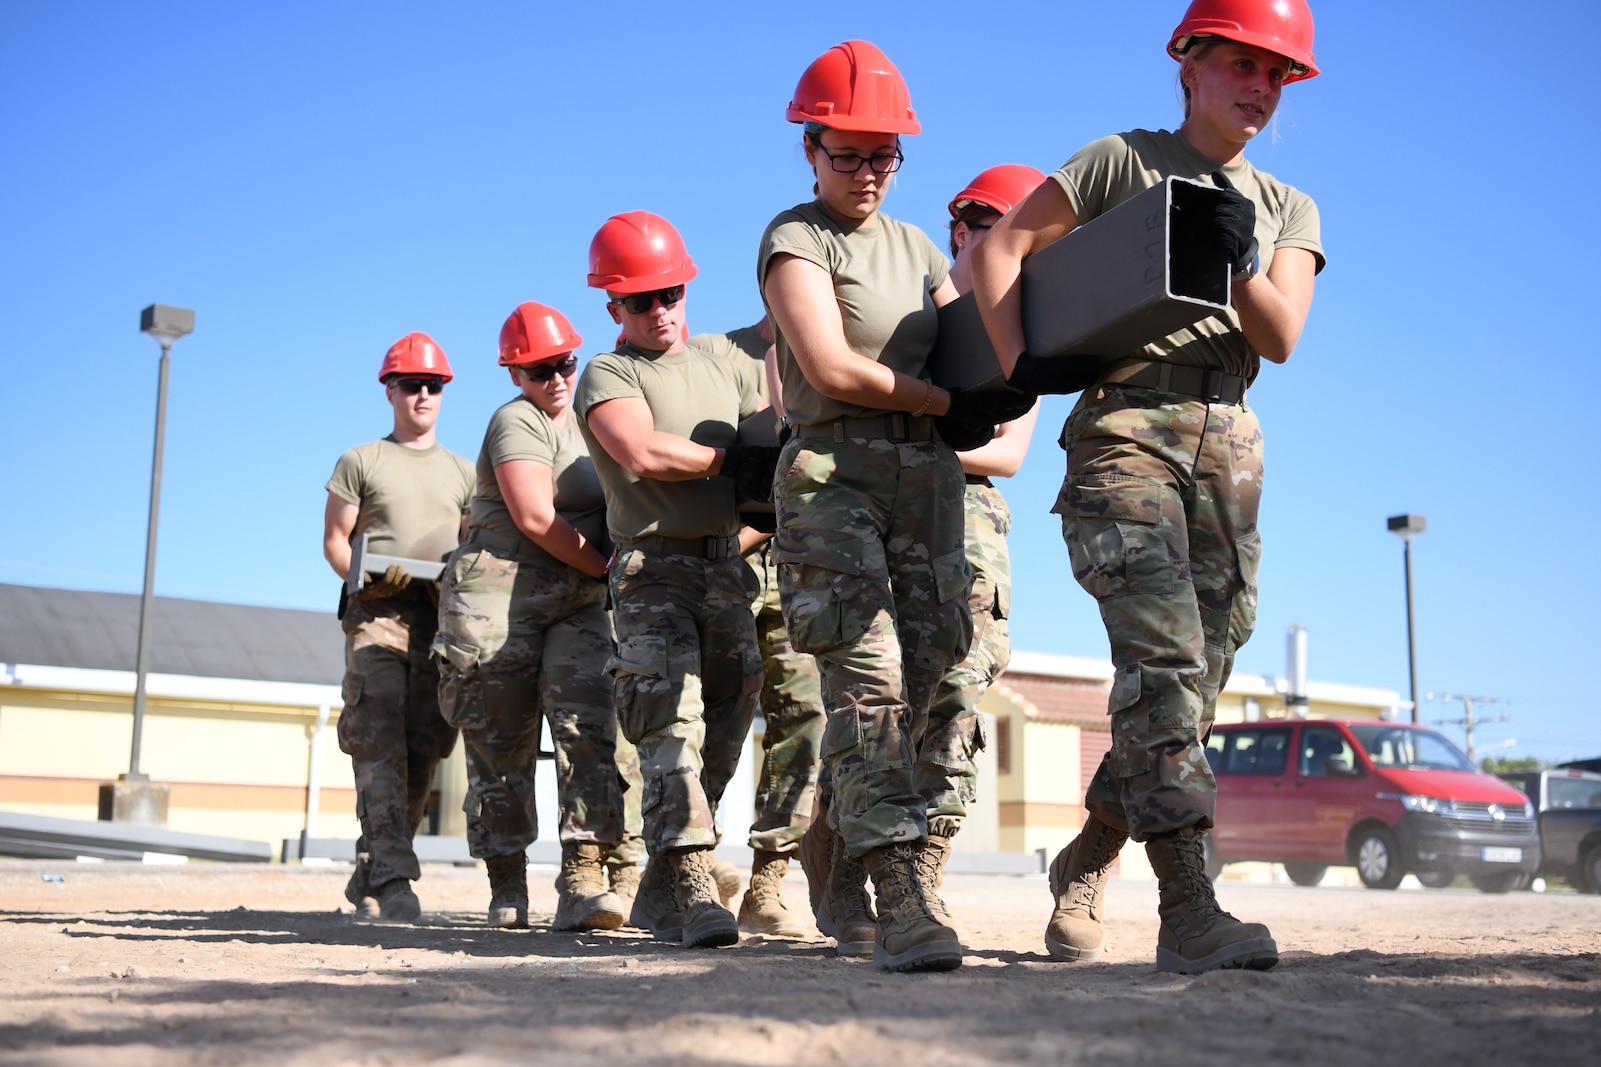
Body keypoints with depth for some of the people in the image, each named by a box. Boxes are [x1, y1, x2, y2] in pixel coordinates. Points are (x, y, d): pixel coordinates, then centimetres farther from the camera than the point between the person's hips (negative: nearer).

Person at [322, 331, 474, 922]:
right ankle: (392, 879, -22)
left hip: (442, 619, 3)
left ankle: (369, 878, 11)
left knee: (422, 751, 1)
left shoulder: (462, 471, 22)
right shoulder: (360, 462, 13)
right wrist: (365, 577, -11)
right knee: (380, 746, -15)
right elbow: (334, 540, 9)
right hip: (378, 614, -3)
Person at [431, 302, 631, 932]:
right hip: (502, 594, -6)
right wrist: (608, 568, -6)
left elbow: (605, 508, 33)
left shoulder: (583, 419, 19)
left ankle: (582, 880, -18)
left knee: (589, 726, -13)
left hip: (578, 603, 6)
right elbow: (534, 517, -16)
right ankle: (507, 888, 14)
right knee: (502, 744, 1)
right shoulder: (517, 422, -6)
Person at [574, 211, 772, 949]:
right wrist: (732, 459, -7)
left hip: (727, 567, 6)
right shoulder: (608, 374, 1)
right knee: (672, 724, -17)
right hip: (655, 567, -6)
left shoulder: (720, 371, 20)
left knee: (724, 729, 6)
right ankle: (693, 889, -22)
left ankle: (659, 892, 15)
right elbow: (641, 452, -15)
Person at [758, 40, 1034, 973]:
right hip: (834, 471, -6)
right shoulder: (795, 239, 3)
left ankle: (843, 887, 16)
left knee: (914, 684, 3)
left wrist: (999, 395, -4)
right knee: (869, 677, -17)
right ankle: (900, 899, -23)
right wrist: (948, 403, -6)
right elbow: (832, 367, -10)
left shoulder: (916, 245, 23)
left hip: (928, 476, 6)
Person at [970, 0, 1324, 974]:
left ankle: (1084, 864, 22)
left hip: (1230, 441, 5)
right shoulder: (1121, 161, 9)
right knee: (1164, 657, -20)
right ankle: (1190, 910, -25)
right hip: (1123, 425, -5)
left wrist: (1242, 263, -14)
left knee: (1195, 684, 3)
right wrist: (1017, 371, -9)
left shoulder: (1289, 212, 21)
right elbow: (999, 247, 4)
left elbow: (1281, 339, 6)